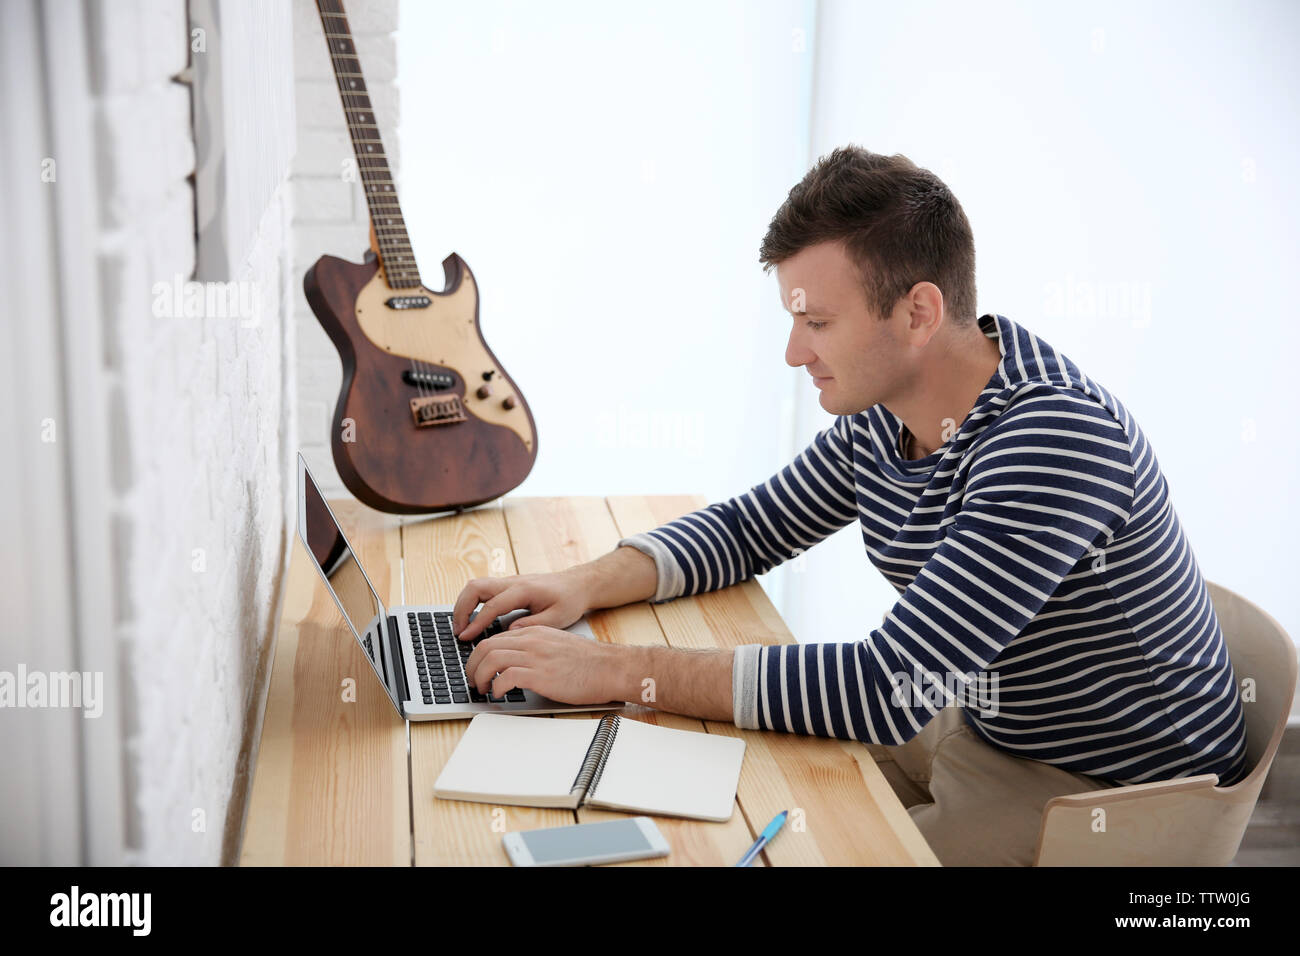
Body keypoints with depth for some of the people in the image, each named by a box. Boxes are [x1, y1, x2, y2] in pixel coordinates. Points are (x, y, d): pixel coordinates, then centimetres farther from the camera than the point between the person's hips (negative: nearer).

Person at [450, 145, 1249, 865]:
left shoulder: (1056, 440, -32)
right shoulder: (880, 417, -5)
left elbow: (893, 687, -36)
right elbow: (751, 528, 10)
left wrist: (619, 672, -33)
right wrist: (588, 585, -8)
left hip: (1119, 793, -8)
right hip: (973, 732, 8)